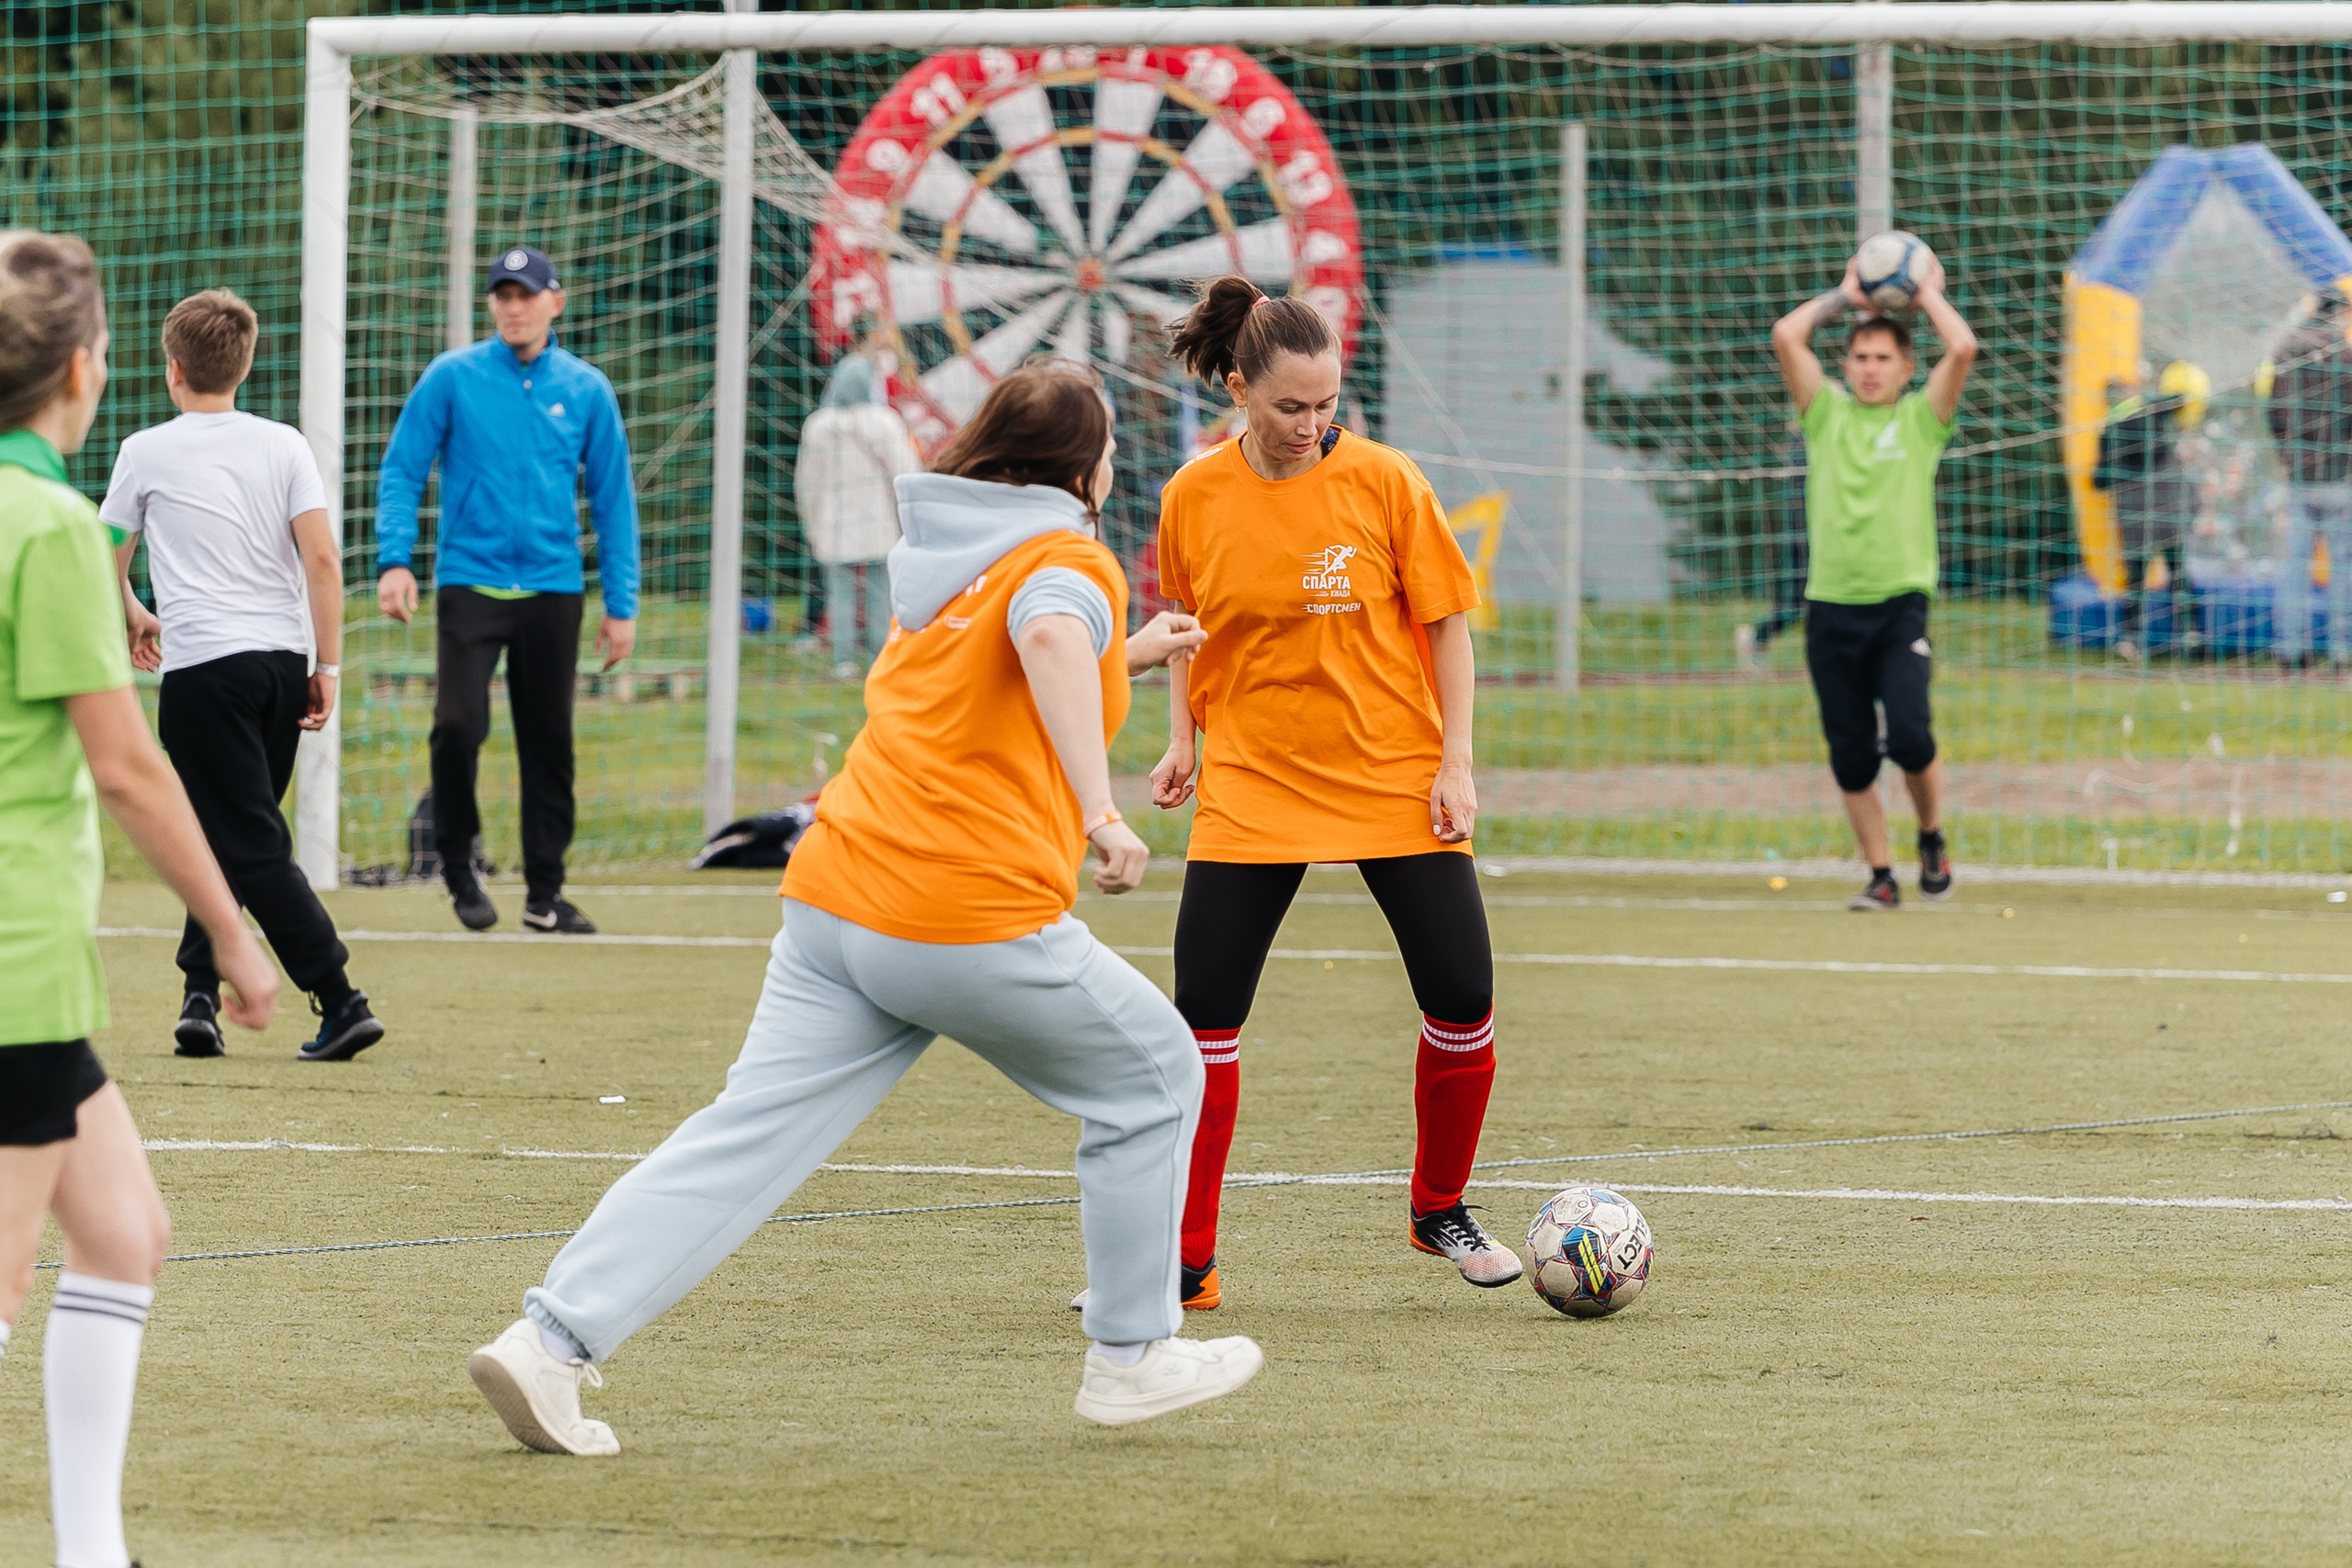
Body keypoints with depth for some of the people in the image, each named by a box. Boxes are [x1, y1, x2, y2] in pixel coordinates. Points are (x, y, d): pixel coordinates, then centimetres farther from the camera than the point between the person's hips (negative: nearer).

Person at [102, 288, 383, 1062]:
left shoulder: (147, 453, 3)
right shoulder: (284, 446, 7)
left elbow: (105, 564, 14)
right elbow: (322, 558, -2)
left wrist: (134, 619, 34)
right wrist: (327, 665, 2)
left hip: (203, 663, -4)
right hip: (284, 657, 4)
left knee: (253, 845, -7)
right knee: (226, 833, 18)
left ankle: (340, 999, -18)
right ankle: (201, 993, 17)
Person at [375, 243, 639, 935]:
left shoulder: (587, 390, 6)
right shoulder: (452, 378, 1)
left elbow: (613, 501, 9)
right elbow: (401, 471, 3)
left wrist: (621, 605, 6)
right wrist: (395, 559, -11)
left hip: (553, 589, 2)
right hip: (470, 584, -2)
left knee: (549, 743, 5)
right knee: (458, 725, -16)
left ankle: (544, 895, 15)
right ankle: (458, 869, 2)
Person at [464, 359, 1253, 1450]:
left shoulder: (943, 564, 23)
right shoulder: (1071, 561, -2)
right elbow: (1048, 636, -27)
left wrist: (1124, 659, 39)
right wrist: (1098, 810, -33)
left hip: (835, 901, 7)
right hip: (976, 920, -7)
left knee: (744, 1136, -1)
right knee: (1152, 1076, 15)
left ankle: (552, 1338, -16)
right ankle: (1131, 1357, 21)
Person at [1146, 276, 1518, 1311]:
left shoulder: (1383, 480, -10)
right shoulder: (1194, 497, -5)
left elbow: (1447, 622, -2)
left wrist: (1455, 763, -7)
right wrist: (1183, 742, 1)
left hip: (1395, 785, 0)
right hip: (1251, 788, 1)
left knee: (1463, 1004, -2)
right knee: (1204, 1018, -7)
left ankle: (1441, 1213, 23)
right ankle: (1183, 1263, 1)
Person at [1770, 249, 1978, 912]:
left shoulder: (1920, 417, 6)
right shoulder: (1826, 413, 11)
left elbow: (1962, 348, -8)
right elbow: (1786, 335, 2)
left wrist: (1929, 294, 7)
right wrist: (1844, 297, 13)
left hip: (1899, 603, -2)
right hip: (1830, 606, 2)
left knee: (1910, 738, -15)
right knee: (1851, 758, 2)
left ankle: (1933, 840, 11)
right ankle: (1881, 876, 13)